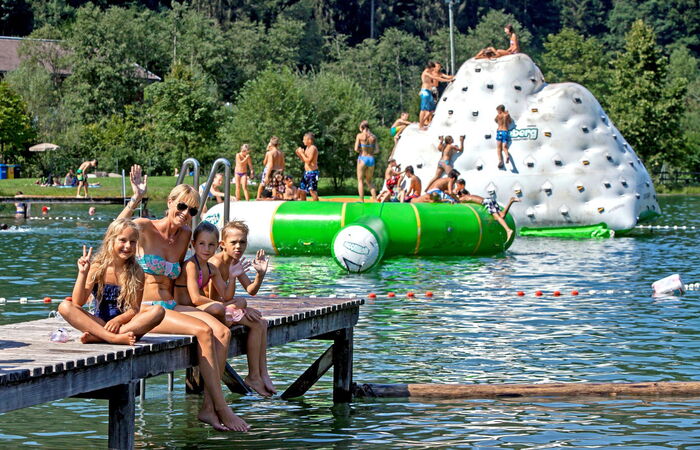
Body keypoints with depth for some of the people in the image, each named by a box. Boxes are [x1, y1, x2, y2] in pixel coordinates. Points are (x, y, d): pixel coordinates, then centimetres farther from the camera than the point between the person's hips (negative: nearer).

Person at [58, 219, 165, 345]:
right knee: (65, 306, -21)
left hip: (126, 324, 0)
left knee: (158, 311, -27)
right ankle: (114, 338, -40)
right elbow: (78, 302, -6)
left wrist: (119, 320, -23)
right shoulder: (97, 268, 0)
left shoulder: (136, 272, 1)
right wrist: (82, 273, -16)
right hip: (100, 323, 0)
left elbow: (135, 309, -4)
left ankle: (96, 337, -34)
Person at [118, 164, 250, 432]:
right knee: (203, 331, -28)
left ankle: (208, 408, -23)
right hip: (146, 309, -6)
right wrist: (136, 199, -39)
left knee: (222, 332, -20)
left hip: (172, 307, 7)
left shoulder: (185, 236, 13)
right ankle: (222, 409, -24)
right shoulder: (147, 229, -5)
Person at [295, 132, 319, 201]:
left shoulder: (313, 148, -15)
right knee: (301, 190, 12)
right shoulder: (307, 148, 14)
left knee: (312, 191, -11)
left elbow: (308, 161, -21)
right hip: (306, 172, 10)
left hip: (312, 172, -10)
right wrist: (299, 154, 7)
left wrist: (302, 153, -15)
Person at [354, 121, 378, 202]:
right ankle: (375, 199, 7)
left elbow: (356, 149, -10)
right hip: (371, 159, 4)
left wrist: (361, 151, 10)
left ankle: (362, 201, -4)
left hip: (362, 158, -4)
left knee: (360, 180, 4)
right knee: (369, 181, 17)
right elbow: (377, 150, 3)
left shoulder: (360, 135, -4)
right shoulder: (373, 137, 6)